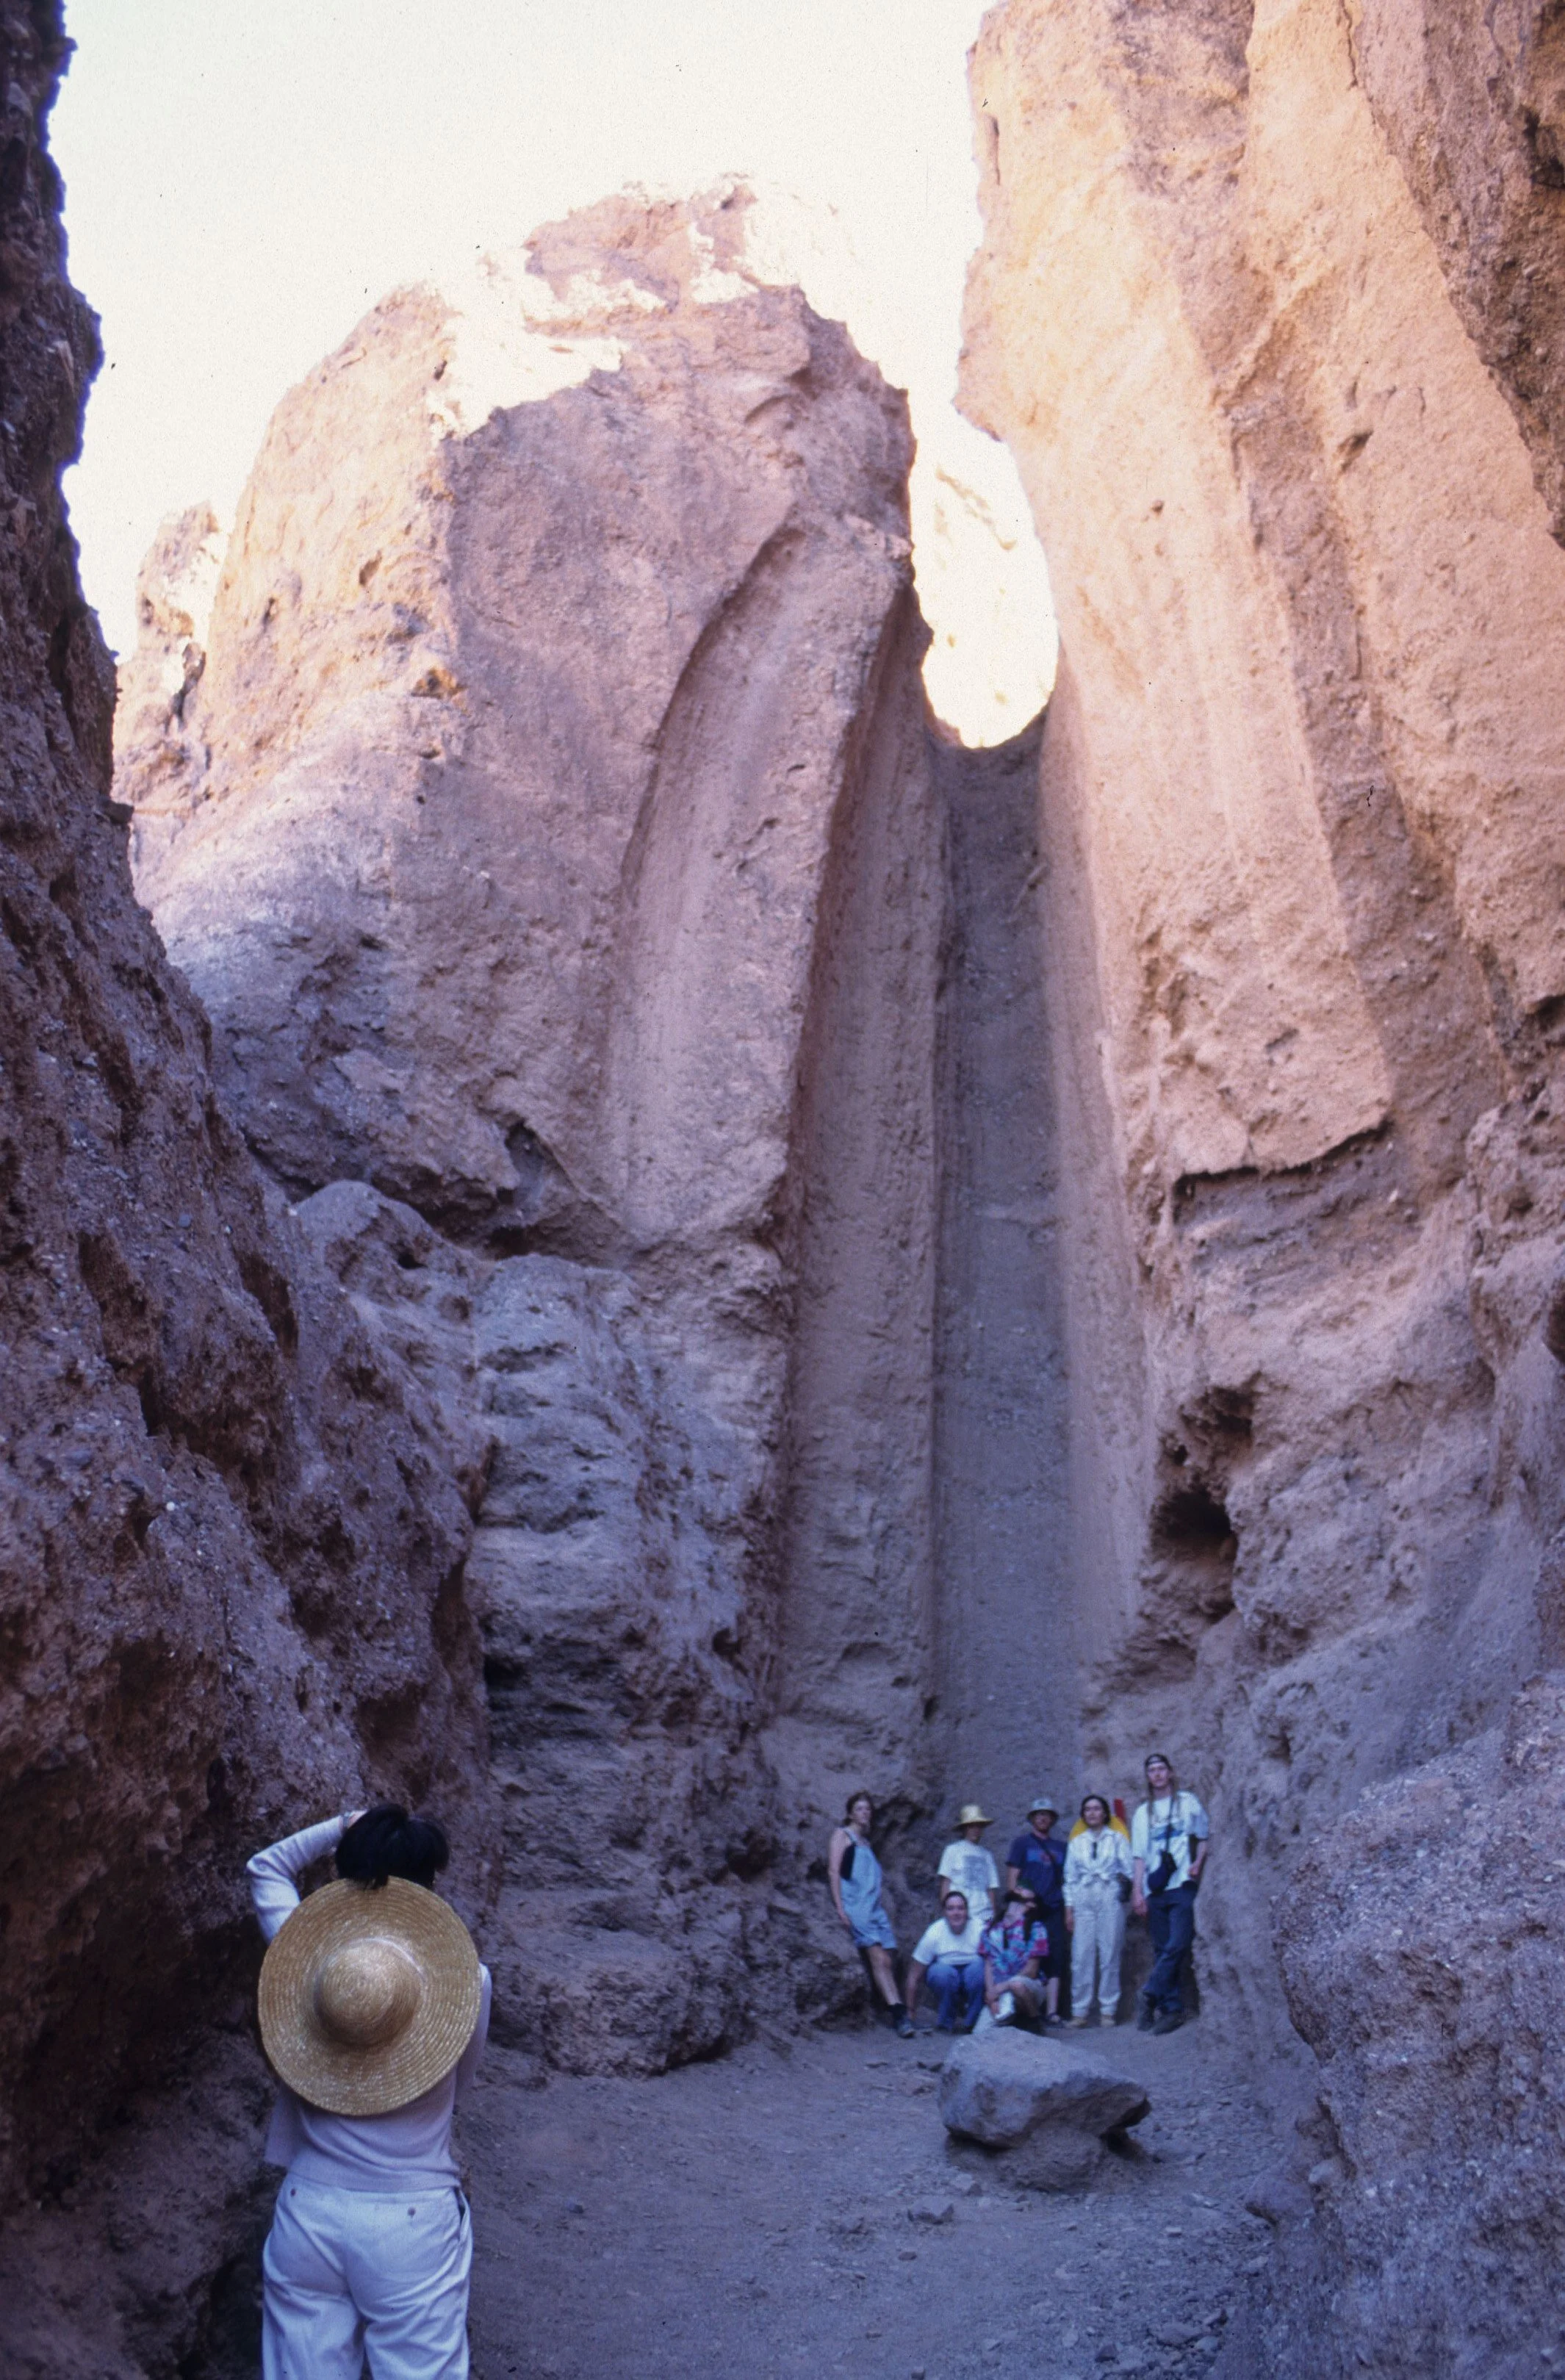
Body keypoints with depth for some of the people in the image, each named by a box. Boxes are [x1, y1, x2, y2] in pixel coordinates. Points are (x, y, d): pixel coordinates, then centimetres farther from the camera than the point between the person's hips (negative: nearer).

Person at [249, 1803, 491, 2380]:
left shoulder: (302, 1951, -6)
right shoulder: (464, 1978, -10)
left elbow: (265, 1867, 14)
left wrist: (343, 1827, 9)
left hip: (309, 2217, 2)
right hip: (413, 2225, -2)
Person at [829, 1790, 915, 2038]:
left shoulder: (865, 1842, 25)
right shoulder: (842, 1834, 7)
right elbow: (833, 1872, -3)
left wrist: (882, 1904, 12)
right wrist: (840, 1908, -12)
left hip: (875, 1906, 6)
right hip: (854, 1906, -6)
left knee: (887, 1961, -7)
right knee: (878, 1957, -19)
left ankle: (897, 2013, -11)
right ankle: (898, 2012, -25)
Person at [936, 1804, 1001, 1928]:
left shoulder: (987, 1855, 14)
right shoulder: (953, 1850, 6)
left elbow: (992, 1888, 13)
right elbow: (946, 1882, 3)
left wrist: (996, 1916, 6)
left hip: (984, 1917, 3)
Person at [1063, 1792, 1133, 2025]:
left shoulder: (1117, 1839, 12)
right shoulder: (1076, 1843, 17)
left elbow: (1128, 1868, 6)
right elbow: (1070, 1877, 14)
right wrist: (1069, 1908, 8)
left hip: (1110, 1898, -1)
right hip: (1083, 1900, 1)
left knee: (1110, 1955, -3)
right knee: (1081, 1956, -4)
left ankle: (1108, 2010, 3)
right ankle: (1079, 2011, 0)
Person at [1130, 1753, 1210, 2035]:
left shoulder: (1188, 1802, 9)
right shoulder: (1143, 1813, 14)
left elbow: (1205, 1837, 14)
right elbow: (1140, 1855, 12)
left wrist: (1198, 1862, -5)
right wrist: (1137, 1891, 2)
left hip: (1183, 1885, -3)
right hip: (1155, 1891, 3)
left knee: (1177, 1945, -16)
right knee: (1163, 1951, 2)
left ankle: (1150, 1996, -10)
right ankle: (1172, 2009, 5)